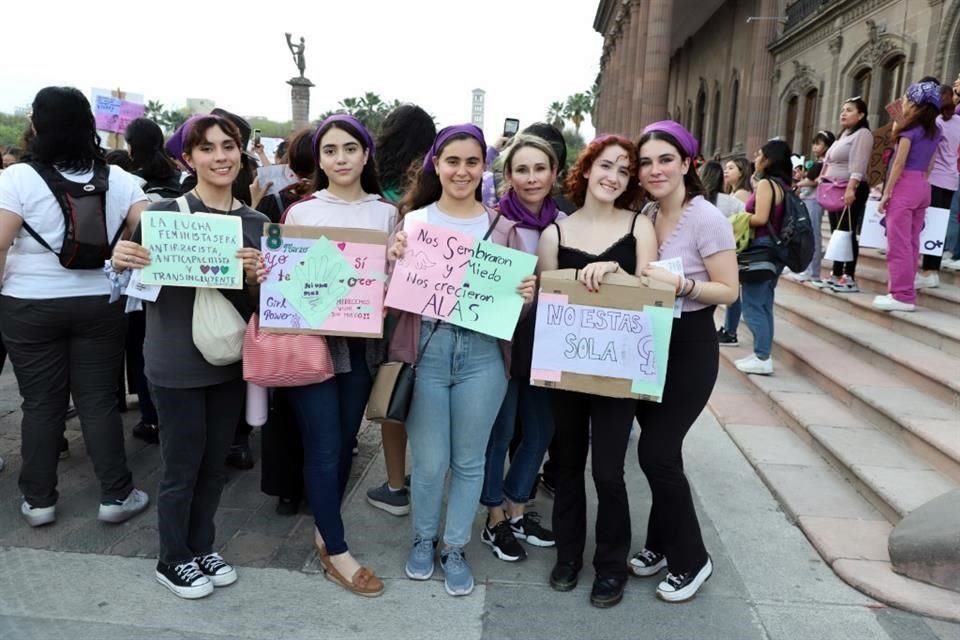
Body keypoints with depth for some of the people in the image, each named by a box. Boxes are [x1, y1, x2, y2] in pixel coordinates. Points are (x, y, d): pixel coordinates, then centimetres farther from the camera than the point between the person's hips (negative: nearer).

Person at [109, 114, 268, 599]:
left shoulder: (255, 222, 3)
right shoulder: (165, 212, -11)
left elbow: (258, 300, 4)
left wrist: (256, 277, -17)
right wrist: (120, 261, -26)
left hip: (230, 358, 5)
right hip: (177, 363, -5)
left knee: (215, 464, 17)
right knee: (182, 466, 8)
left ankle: (202, 548, 37)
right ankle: (172, 560, 29)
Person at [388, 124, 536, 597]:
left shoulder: (502, 229, 4)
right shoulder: (412, 222, 3)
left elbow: (514, 294, 10)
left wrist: (527, 294, -11)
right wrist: (394, 259, -14)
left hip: (482, 353, 1)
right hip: (425, 348, 0)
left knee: (469, 460, 12)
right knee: (429, 460, 7)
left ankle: (455, 547, 32)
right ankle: (423, 538, 34)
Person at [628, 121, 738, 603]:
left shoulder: (707, 219, -14)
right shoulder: (645, 216, 6)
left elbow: (729, 291, -14)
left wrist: (680, 284, -29)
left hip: (690, 349, -6)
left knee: (656, 452, -6)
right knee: (658, 450, 12)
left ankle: (691, 559, 15)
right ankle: (662, 544, 31)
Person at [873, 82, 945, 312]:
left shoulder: (910, 129, -9)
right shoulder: (935, 131, 13)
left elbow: (900, 163, -13)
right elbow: (930, 165, 15)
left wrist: (886, 192, -12)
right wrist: (921, 183, 19)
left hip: (905, 185, -8)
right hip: (923, 187, 8)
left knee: (898, 242, -8)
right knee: (912, 242, 11)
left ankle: (902, 295, -10)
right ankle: (906, 291, 15)